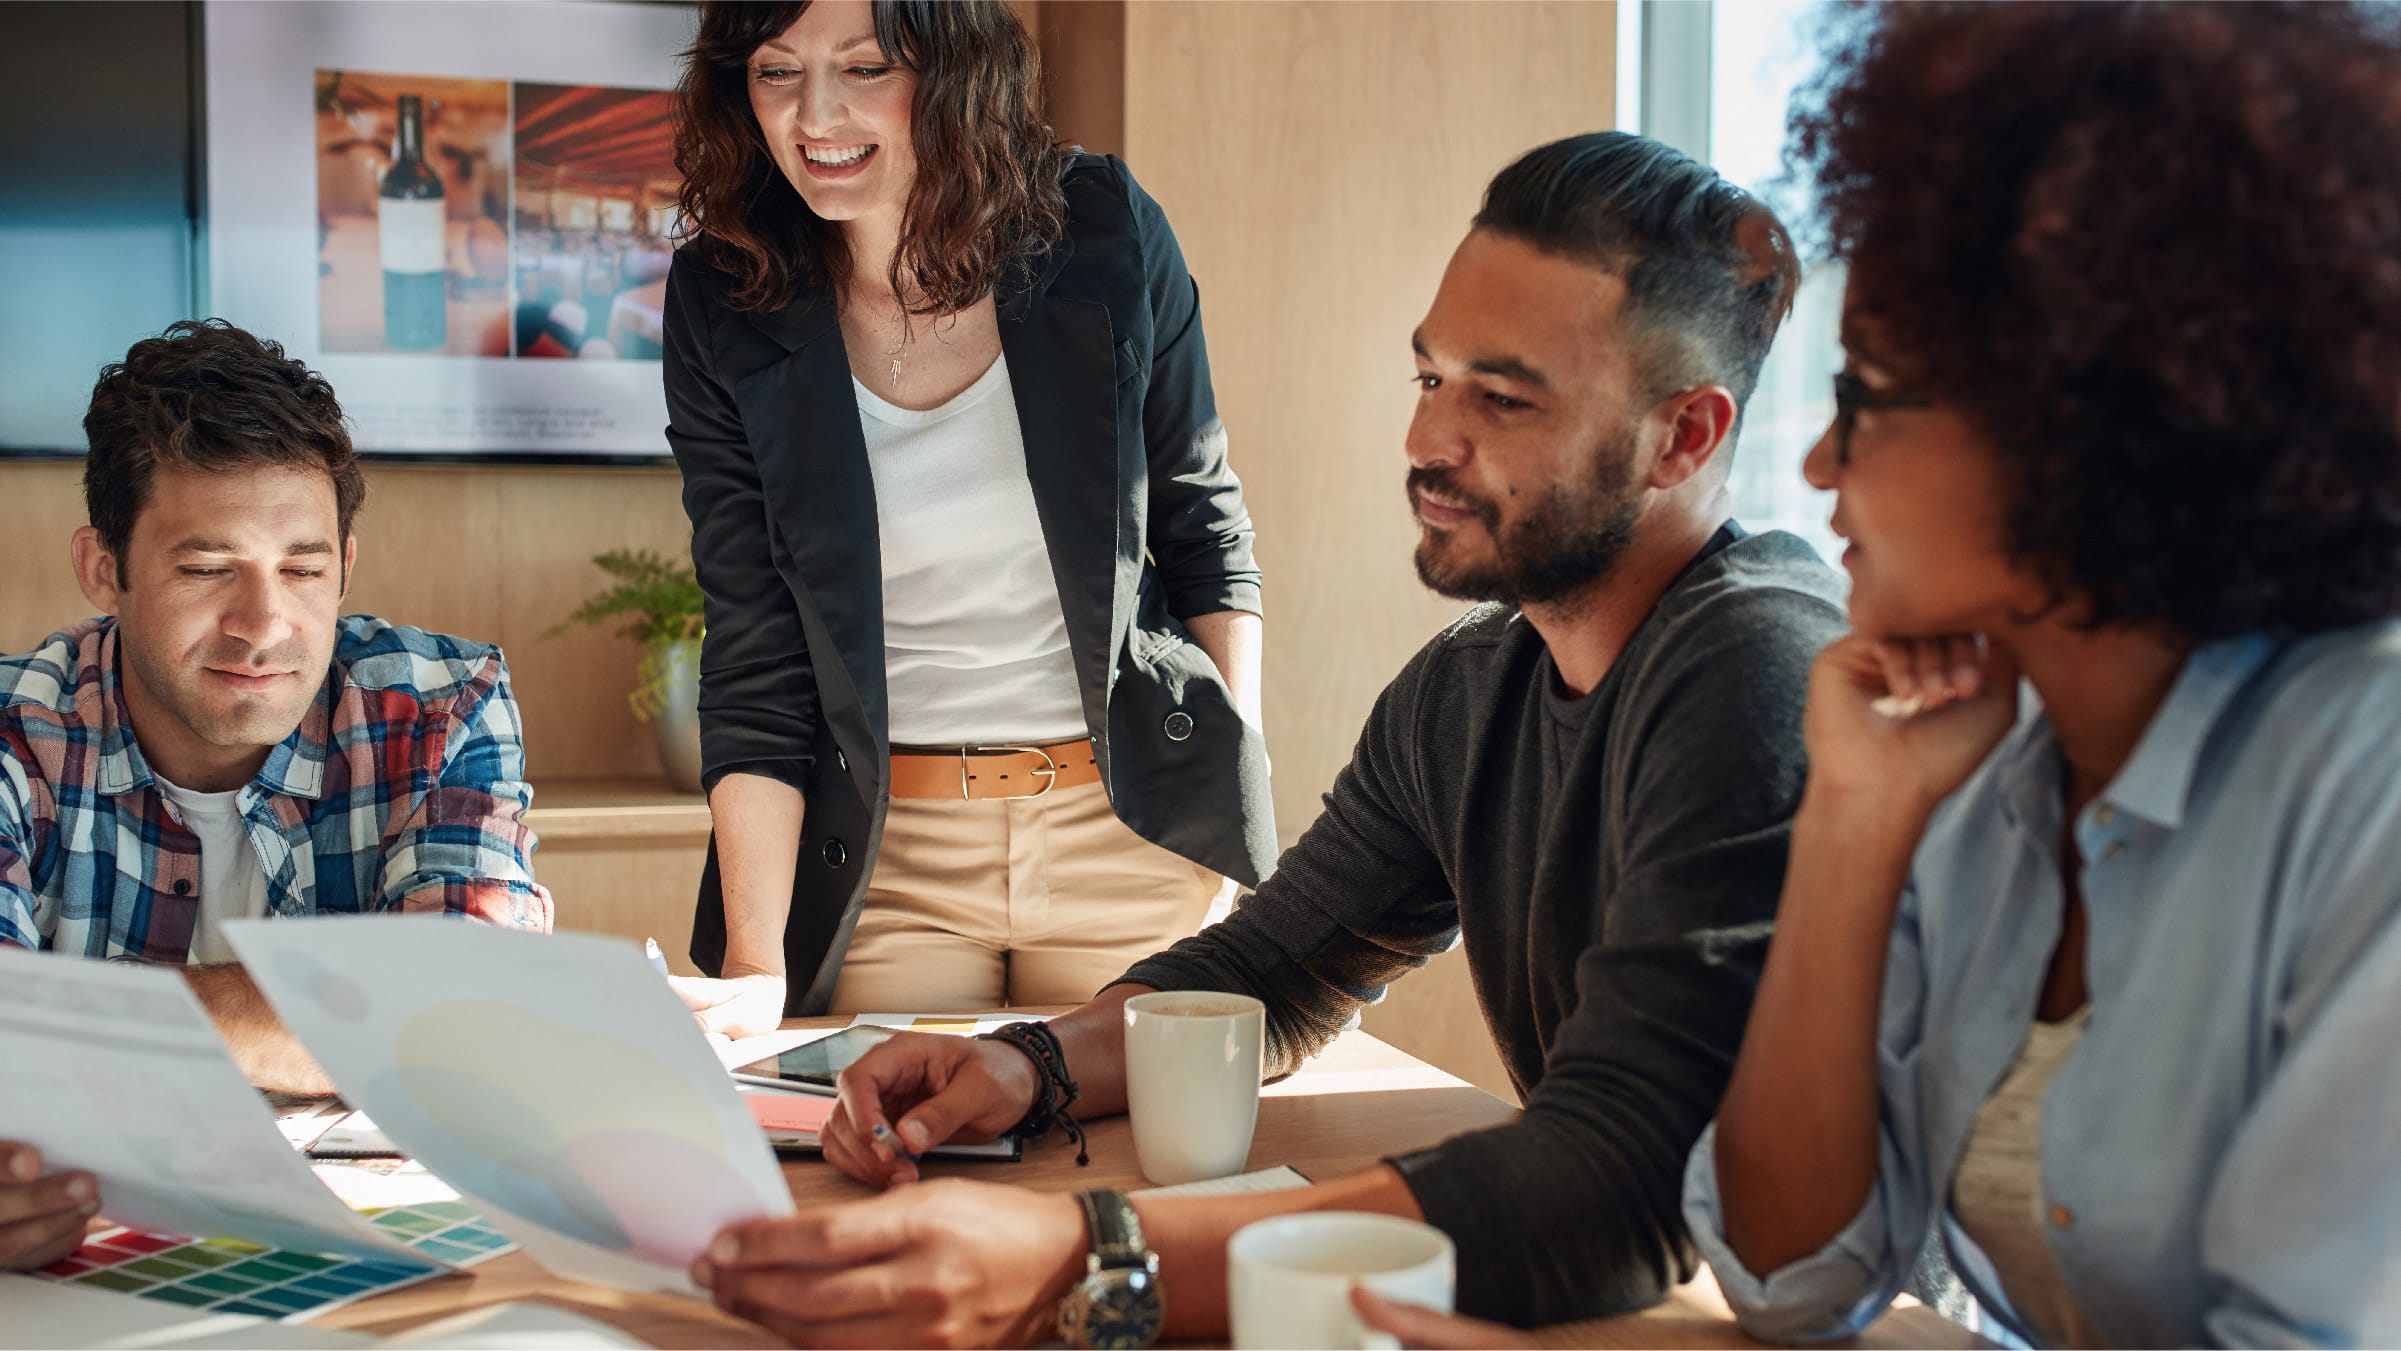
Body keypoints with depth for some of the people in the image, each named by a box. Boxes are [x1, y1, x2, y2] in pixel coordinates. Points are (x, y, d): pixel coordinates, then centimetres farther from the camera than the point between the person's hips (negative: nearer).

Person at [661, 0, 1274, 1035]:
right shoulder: (724, 309, -6)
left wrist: (1241, 795, -3)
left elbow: (1205, 531, 4)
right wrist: (755, 967, -15)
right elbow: (754, 662, -7)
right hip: (885, 856, 0)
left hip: (1130, 828, 0)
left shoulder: (1104, 233, -7)